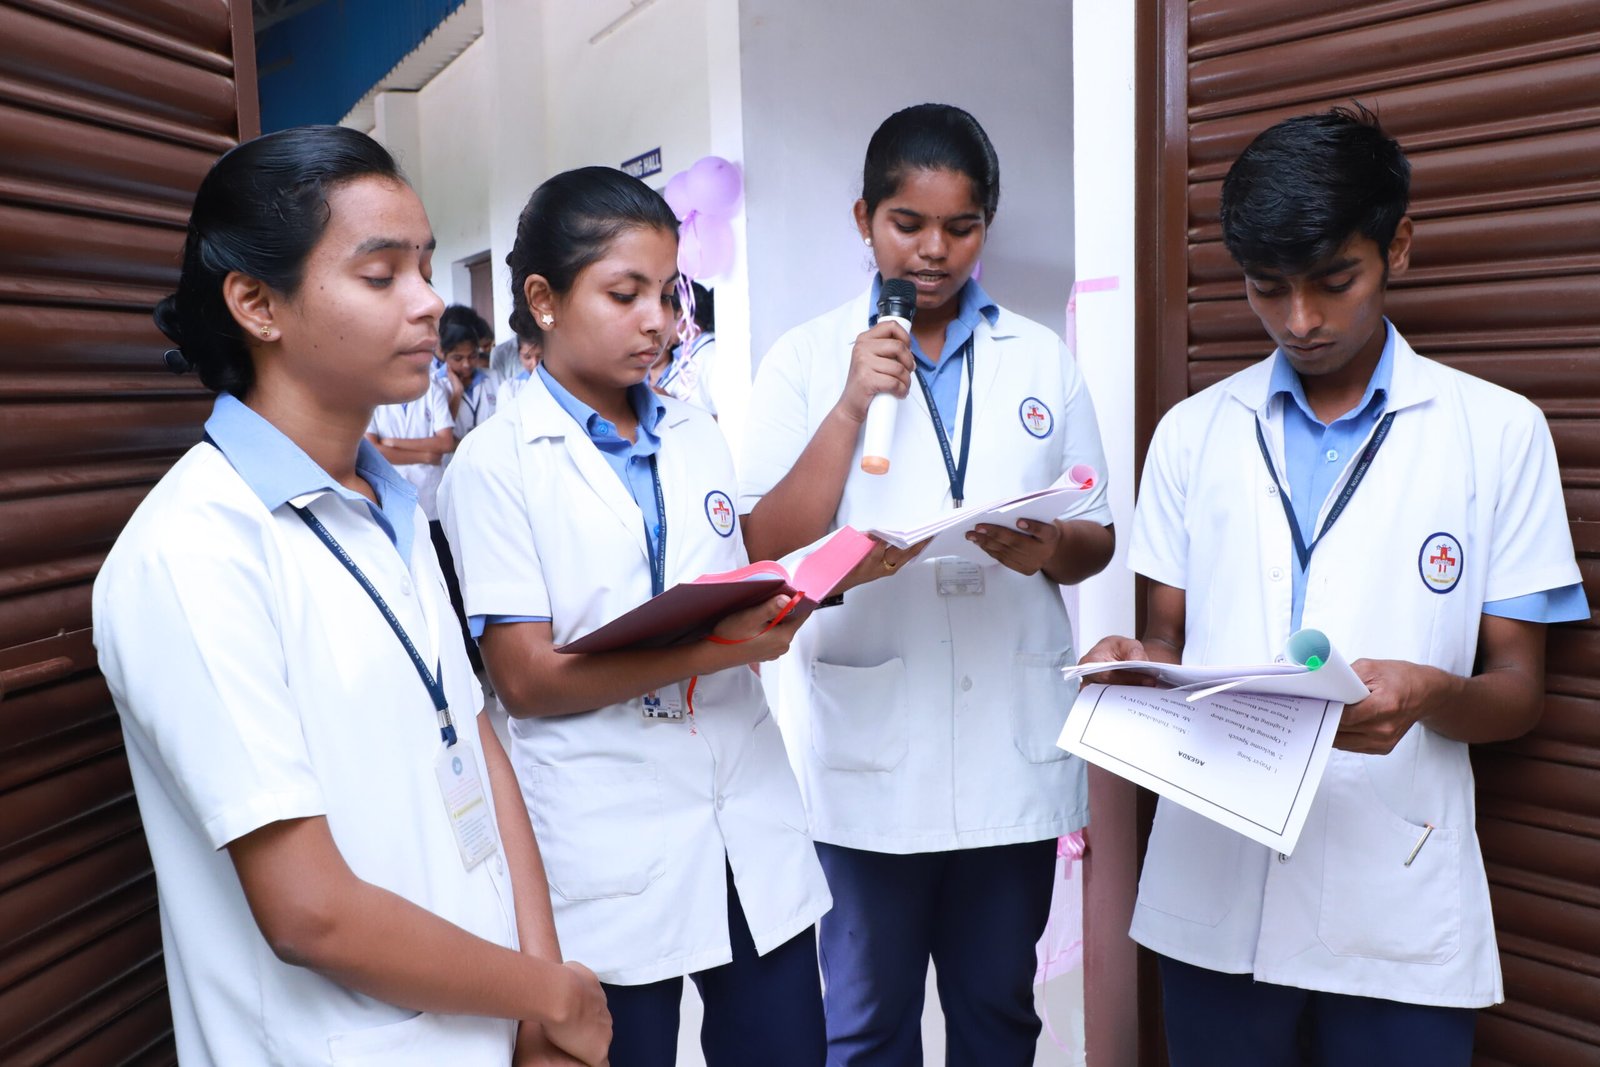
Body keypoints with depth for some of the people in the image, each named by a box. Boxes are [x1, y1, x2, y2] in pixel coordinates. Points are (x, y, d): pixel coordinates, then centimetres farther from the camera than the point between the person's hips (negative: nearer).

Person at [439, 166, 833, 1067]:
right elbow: (526, 680, -13)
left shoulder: (699, 437, 9)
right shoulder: (497, 464, -7)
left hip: (753, 835, 5)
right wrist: (711, 650, -23)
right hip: (610, 862, -4)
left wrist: (780, 609, -8)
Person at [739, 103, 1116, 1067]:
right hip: (868, 749, -2)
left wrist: (1048, 547, -14)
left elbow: (1098, 537, 9)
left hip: (1013, 744, 2)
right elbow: (769, 551, -7)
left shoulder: (1043, 359, 6)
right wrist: (852, 405, -15)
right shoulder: (807, 360, 0)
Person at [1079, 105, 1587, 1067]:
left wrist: (1425, 695, -20)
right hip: (1212, 893, 2)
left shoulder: (1499, 432, -1)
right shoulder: (1192, 432, 5)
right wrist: (1138, 664, -13)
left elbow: (1519, 692, 1)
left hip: (1400, 912, -1)